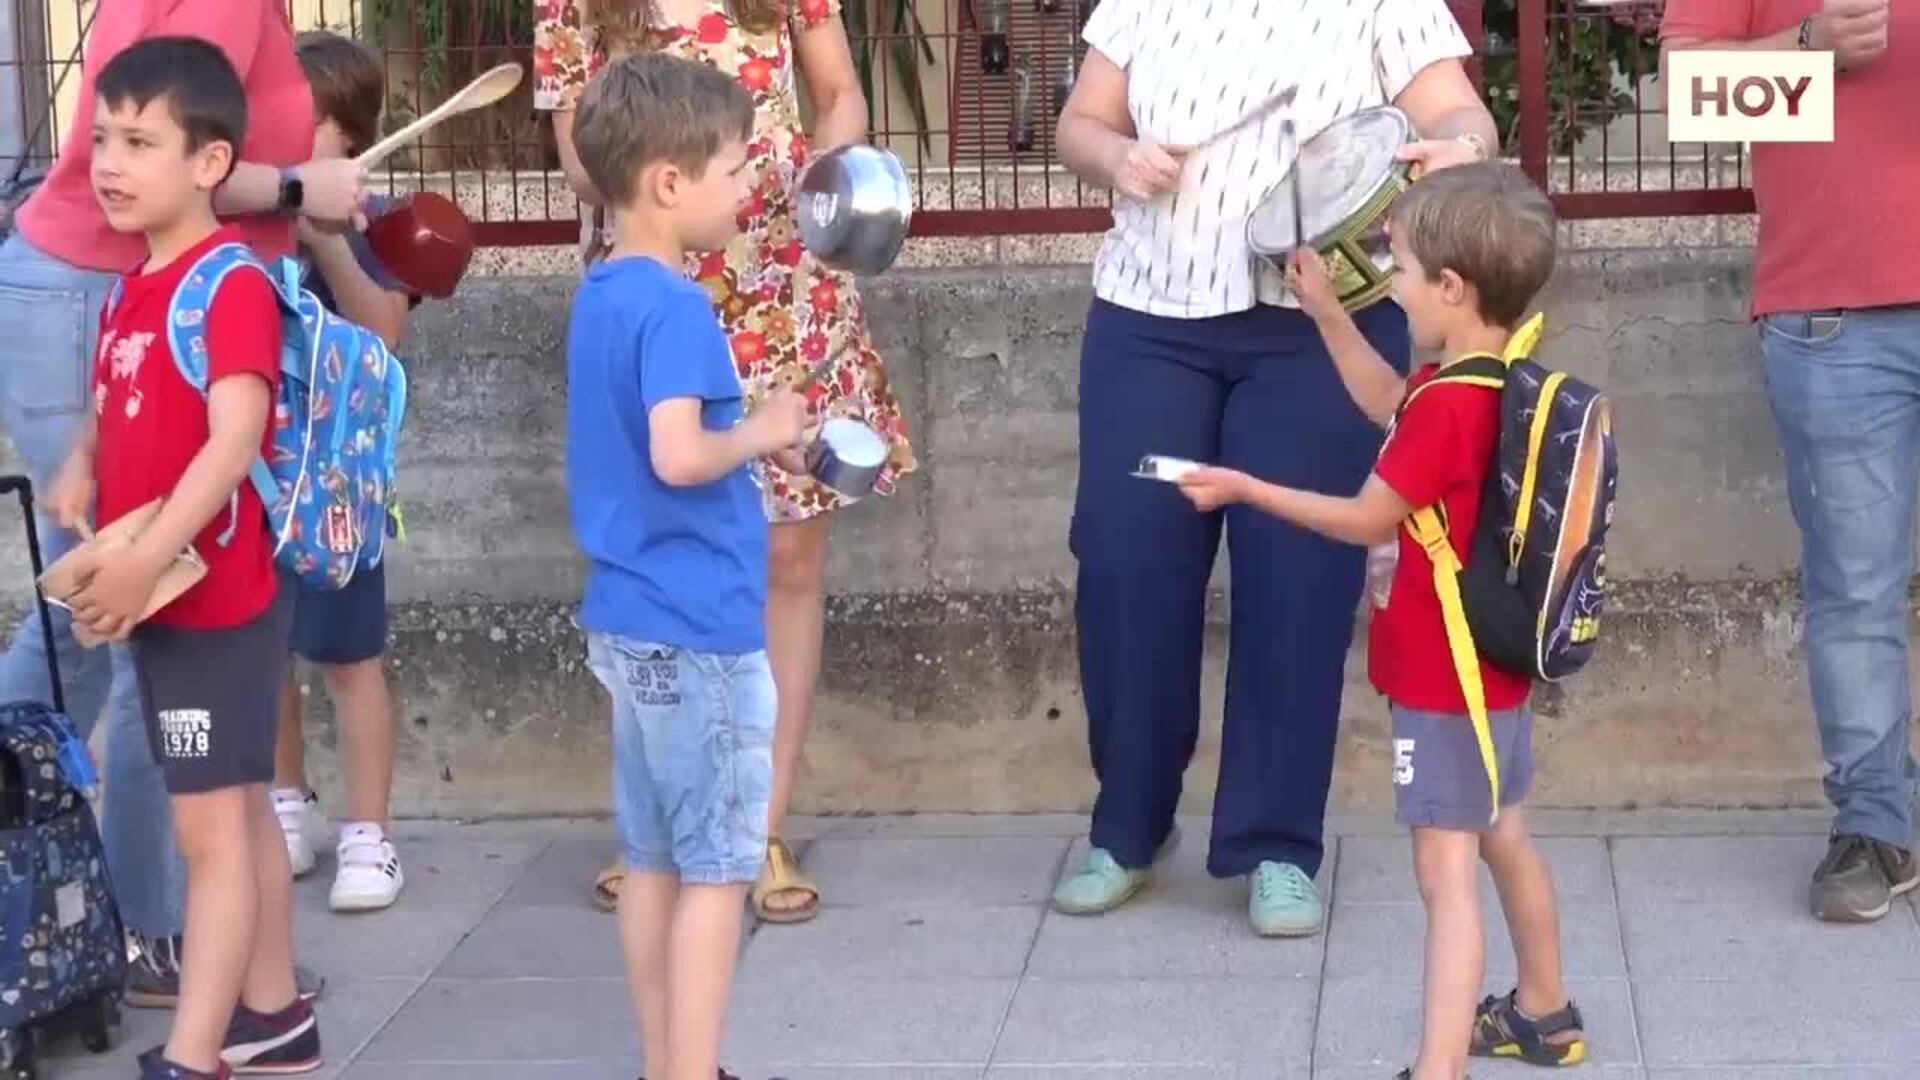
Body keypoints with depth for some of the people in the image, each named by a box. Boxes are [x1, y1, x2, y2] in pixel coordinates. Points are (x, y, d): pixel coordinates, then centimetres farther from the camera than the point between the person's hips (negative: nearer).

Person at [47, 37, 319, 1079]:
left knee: (209, 828, -6)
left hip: (218, 594, -9)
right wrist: (78, 470, 2)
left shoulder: (231, 283, -16)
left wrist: (146, 557, -31)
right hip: (155, 595, 9)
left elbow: (236, 438, -26)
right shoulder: (127, 292, 11)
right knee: (238, 812, 17)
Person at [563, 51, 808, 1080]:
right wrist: (762, 431, -12)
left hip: (628, 618, 9)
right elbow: (679, 456, -29)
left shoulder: (600, 293, 10)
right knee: (716, 869, 0)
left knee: (654, 858, 14)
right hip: (696, 629, -9)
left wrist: (743, 429, 9)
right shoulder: (674, 306, -19)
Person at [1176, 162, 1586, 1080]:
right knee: (1504, 840, 25)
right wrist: (1326, 313, 19)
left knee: (1446, 873, -10)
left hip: (1444, 677, -10)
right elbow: (1388, 406, 20)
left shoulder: (1449, 405, -27)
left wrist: (1242, 489, -9)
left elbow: (1366, 520, -17)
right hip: (1495, 660, 10)